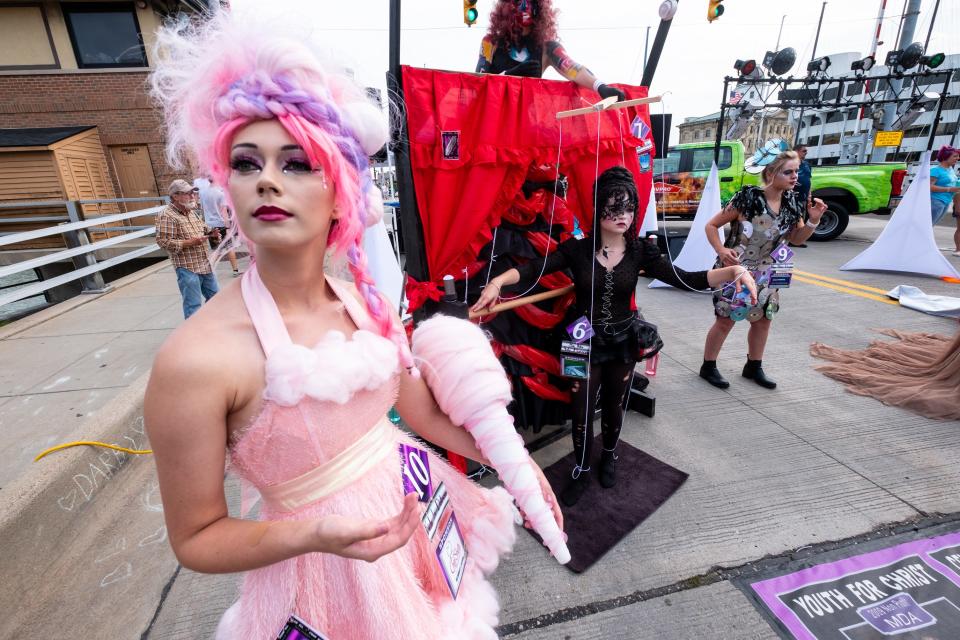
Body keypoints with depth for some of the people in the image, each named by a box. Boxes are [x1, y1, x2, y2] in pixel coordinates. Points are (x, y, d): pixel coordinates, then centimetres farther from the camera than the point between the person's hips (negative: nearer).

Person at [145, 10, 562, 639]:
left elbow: (427, 413, 1)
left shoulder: (365, 301, -10)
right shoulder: (197, 357, -24)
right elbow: (196, 537, -12)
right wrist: (313, 532, -28)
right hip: (329, 565, -4)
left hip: (413, 507, 5)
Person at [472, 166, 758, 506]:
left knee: (613, 405, 21)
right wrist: (499, 280, -37)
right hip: (585, 343, -2)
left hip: (622, 342, 2)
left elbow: (685, 279, -11)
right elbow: (534, 268, -20)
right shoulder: (577, 248, -12)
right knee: (581, 411, 7)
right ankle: (581, 471, 34)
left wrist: (733, 271, -26)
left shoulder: (640, 251, -6)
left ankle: (609, 456, 50)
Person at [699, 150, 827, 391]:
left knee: (763, 319, 14)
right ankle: (708, 367, 14)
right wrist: (721, 250, -28)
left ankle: (753, 366, 31)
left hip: (765, 272, 7)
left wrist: (813, 220, -9)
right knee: (726, 320, -1)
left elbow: (796, 239, 9)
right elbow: (711, 225, -13)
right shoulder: (748, 197, -18)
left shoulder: (793, 202, 0)